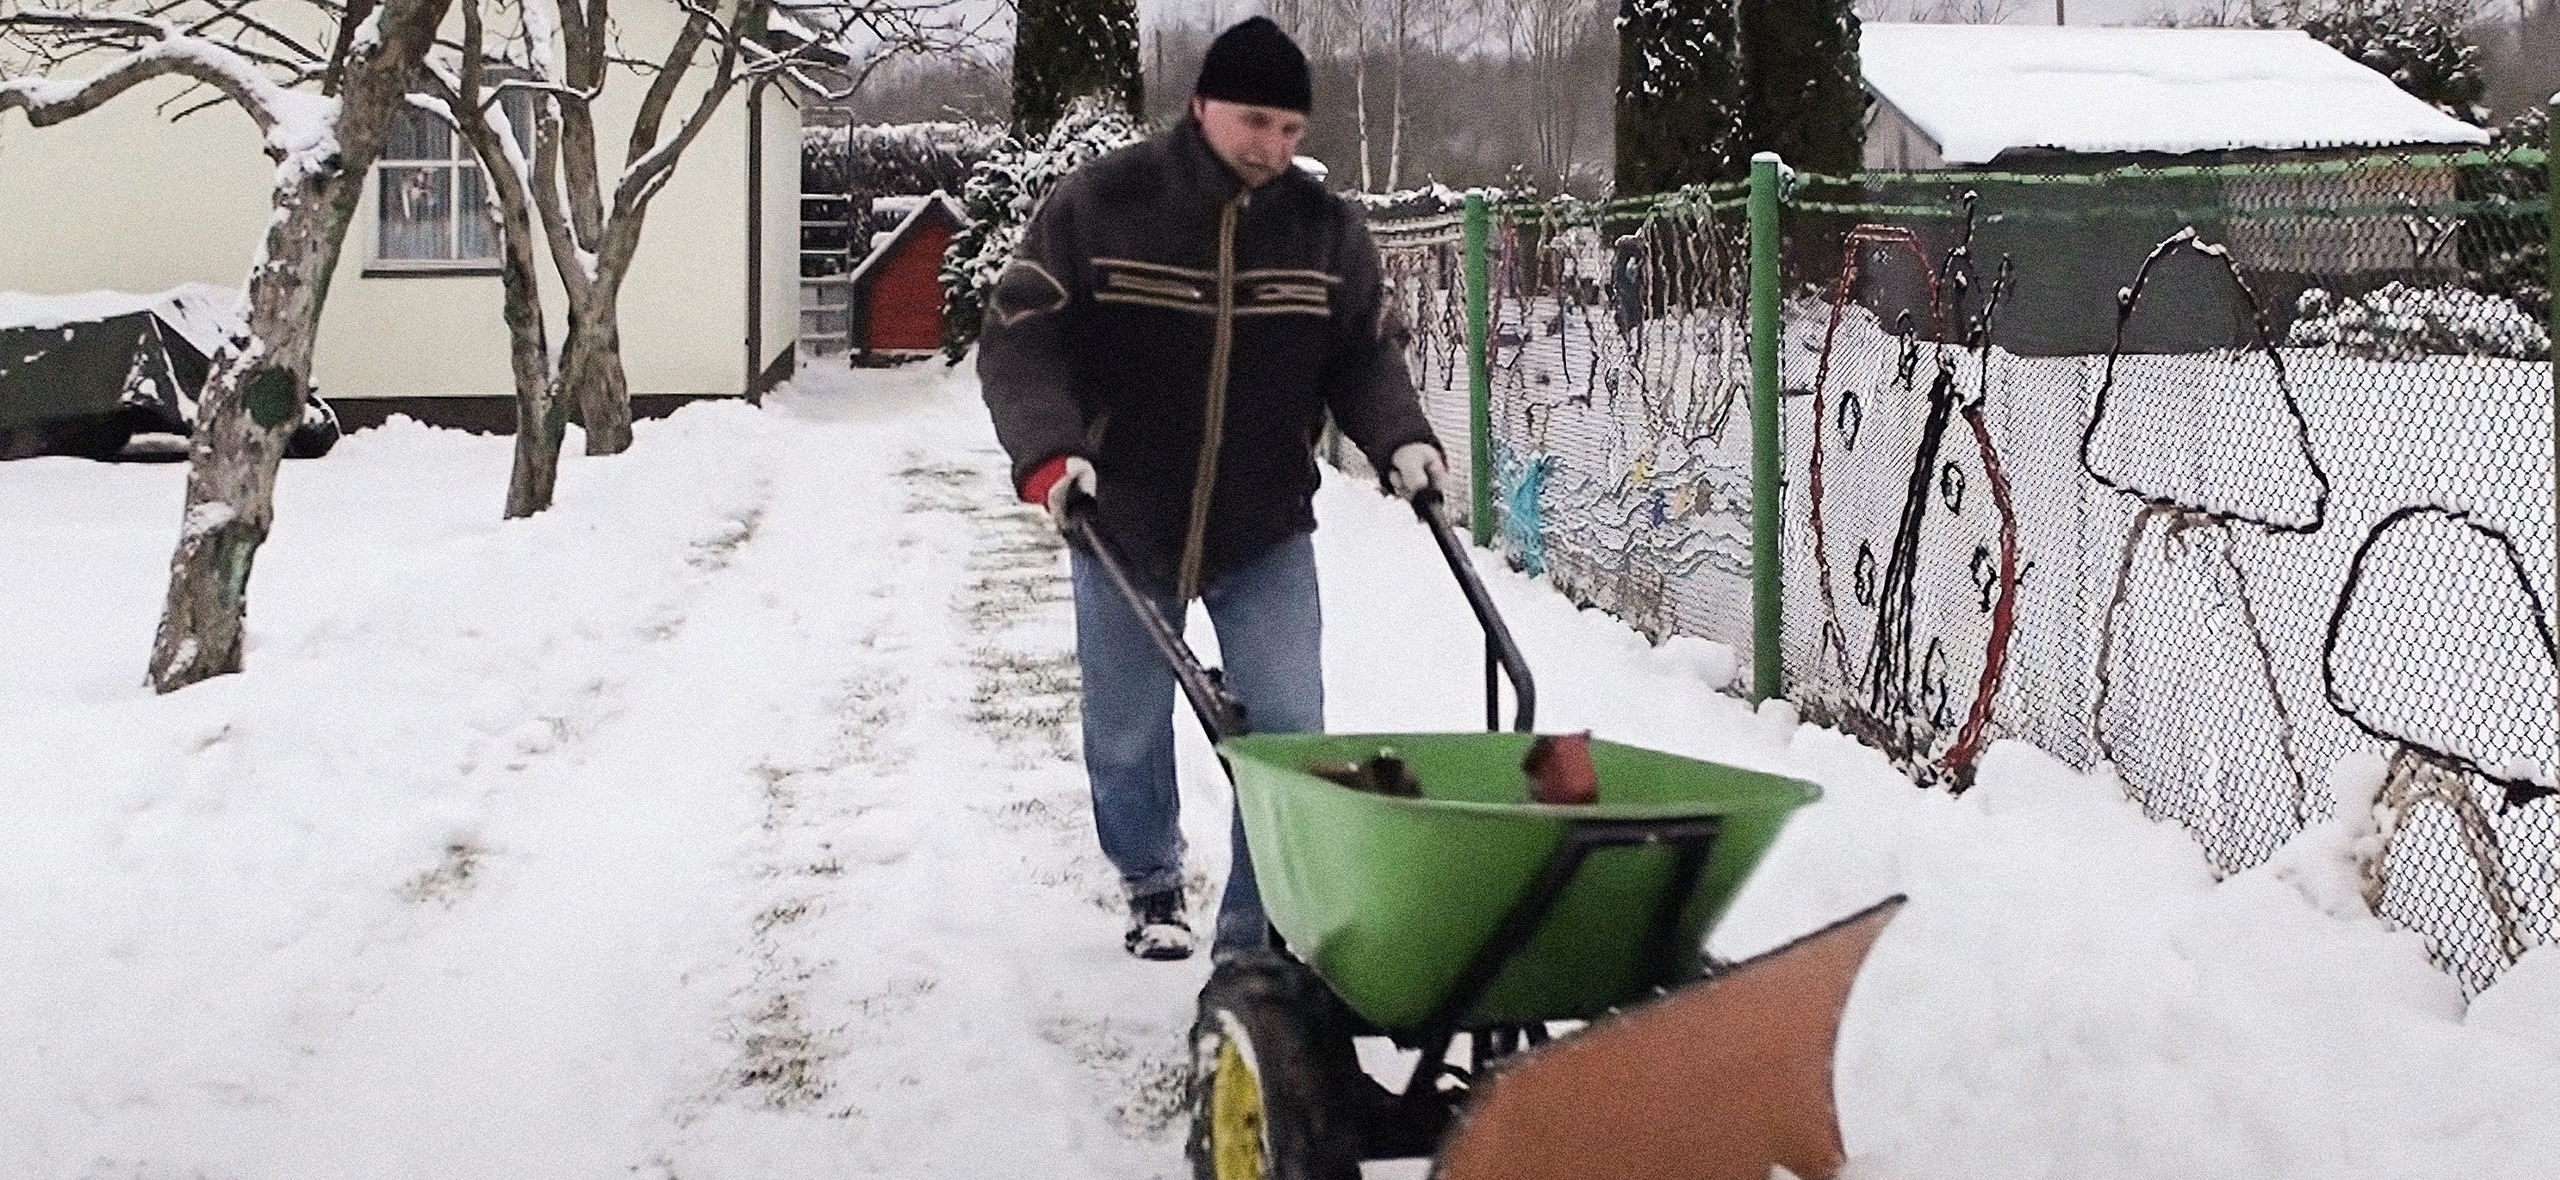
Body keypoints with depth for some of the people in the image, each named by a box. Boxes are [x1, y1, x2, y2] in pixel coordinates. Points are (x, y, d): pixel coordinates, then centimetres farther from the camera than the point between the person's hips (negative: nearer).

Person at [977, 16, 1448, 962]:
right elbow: (1018, 340, -10)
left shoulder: (1326, 229, -3)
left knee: (1289, 737, -9)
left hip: (1268, 534, 1)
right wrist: (1048, 448, -25)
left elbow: (1365, 353, 7)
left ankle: (1257, 937, 2)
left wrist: (1398, 439, -11)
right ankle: (1151, 886, 42)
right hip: (1122, 528, -1)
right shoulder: (1095, 206, -11)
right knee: (1127, 735, 15)